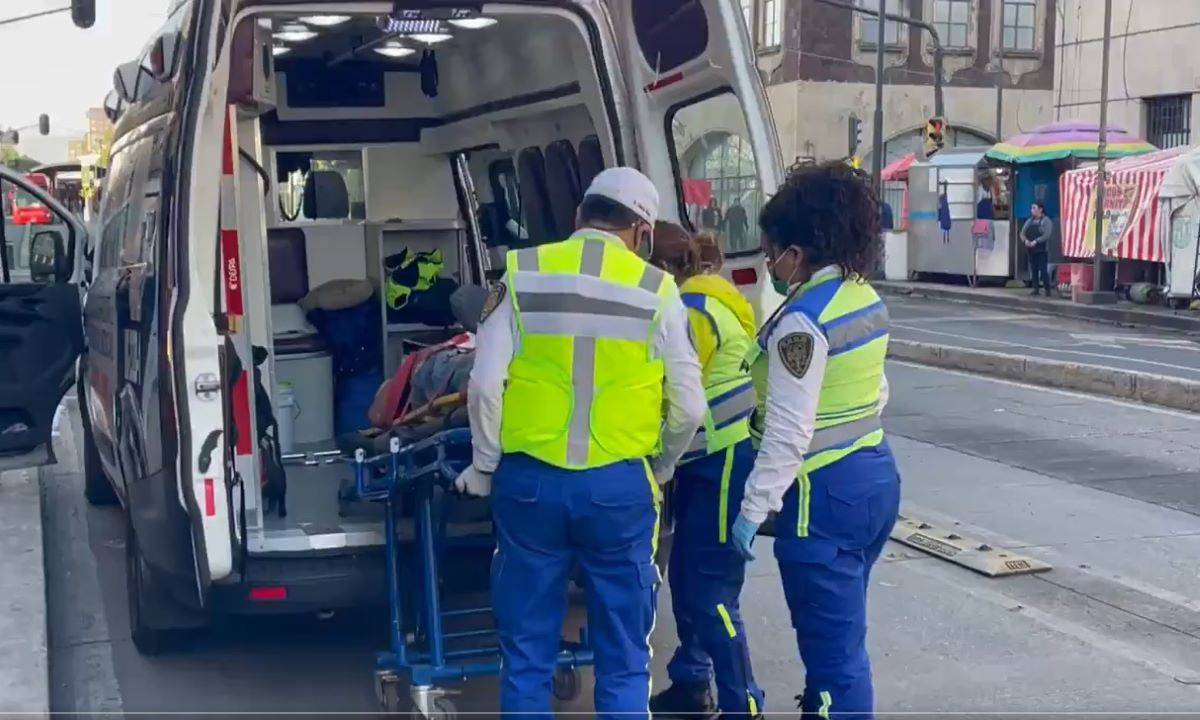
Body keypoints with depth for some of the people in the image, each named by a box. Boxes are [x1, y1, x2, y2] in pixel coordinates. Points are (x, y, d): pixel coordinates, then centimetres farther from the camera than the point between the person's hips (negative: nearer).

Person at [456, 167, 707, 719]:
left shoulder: (523, 274, 0)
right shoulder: (656, 290, -1)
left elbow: (485, 384, -5)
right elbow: (689, 407, 0)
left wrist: (484, 467, 9)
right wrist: (660, 469, 19)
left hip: (529, 481, 1)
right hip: (619, 487, -1)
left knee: (526, 656, 12)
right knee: (623, 662, 12)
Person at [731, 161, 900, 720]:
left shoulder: (801, 321, -19)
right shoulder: (866, 300, 8)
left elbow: (788, 432, -21)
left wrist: (753, 508, -15)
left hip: (825, 496, -10)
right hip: (877, 476, 10)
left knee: (835, 647, -1)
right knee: (839, 630, 23)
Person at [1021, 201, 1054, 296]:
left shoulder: (1046, 221, -3)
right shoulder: (1029, 221, 15)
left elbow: (1047, 235, -16)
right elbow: (1022, 233, 9)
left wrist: (1036, 241, -24)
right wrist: (1025, 240, -13)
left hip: (1042, 250, -6)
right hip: (1031, 250, 6)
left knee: (1043, 270, -10)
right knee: (1034, 270, 4)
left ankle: (1047, 290, -4)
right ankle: (1036, 289, 9)